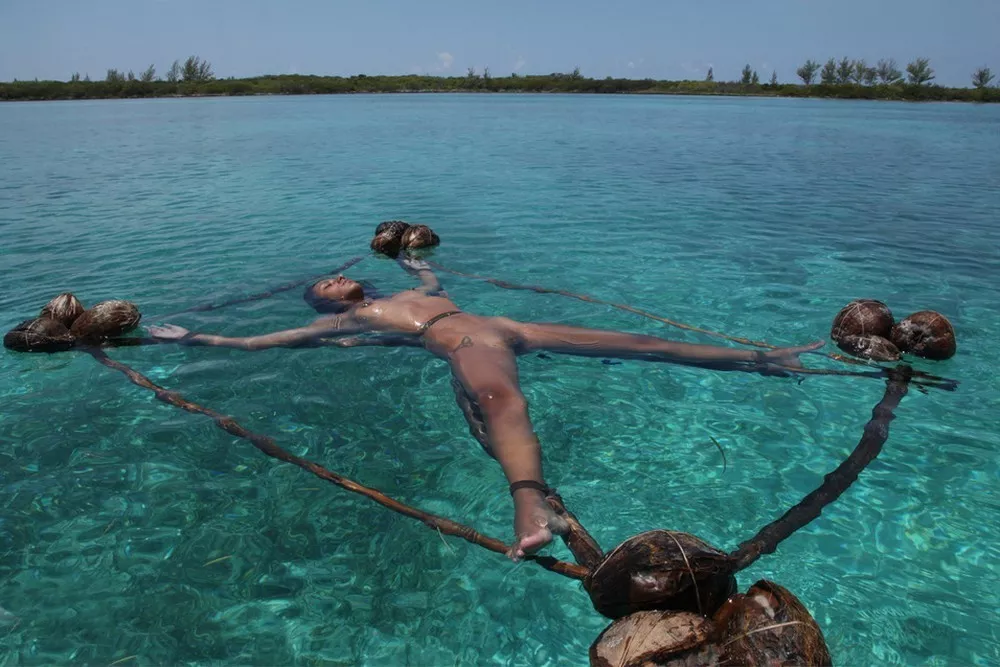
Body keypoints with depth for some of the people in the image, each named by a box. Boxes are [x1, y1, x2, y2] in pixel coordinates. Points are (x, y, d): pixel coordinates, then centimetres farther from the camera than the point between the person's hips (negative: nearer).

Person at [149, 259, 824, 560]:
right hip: (464, 346, -6)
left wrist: (410, 258, 74)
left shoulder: (410, 292, 36)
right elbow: (262, 341, 14)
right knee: (501, 400, -44)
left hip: (502, 328, 7)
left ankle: (758, 357, -6)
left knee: (633, 342, -5)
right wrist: (197, 339, 16)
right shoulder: (340, 323, 18)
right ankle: (532, 502, -69)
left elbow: (435, 280, 58)